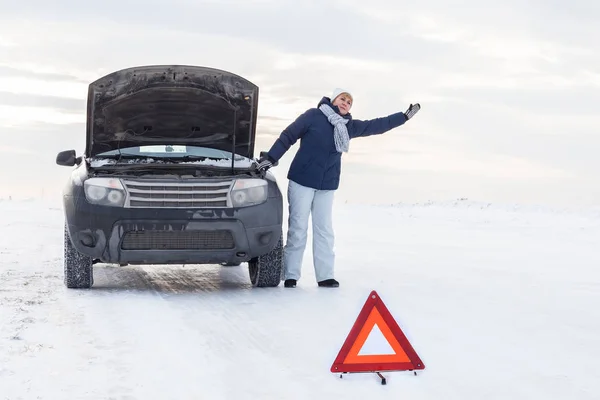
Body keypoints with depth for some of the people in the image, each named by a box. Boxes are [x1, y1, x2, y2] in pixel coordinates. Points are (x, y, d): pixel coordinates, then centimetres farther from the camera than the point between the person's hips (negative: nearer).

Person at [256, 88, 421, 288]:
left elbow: (376, 125, 17)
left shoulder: (349, 126, 9)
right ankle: (291, 276, 1)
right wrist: (270, 158, -13)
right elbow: (288, 136, -6)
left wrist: (404, 116, 20)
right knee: (298, 228, -4)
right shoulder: (313, 116, -7)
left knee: (324, 230, 6)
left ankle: (325, 276, 10)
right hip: (302, 181, -5)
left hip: (327, 186, 5)